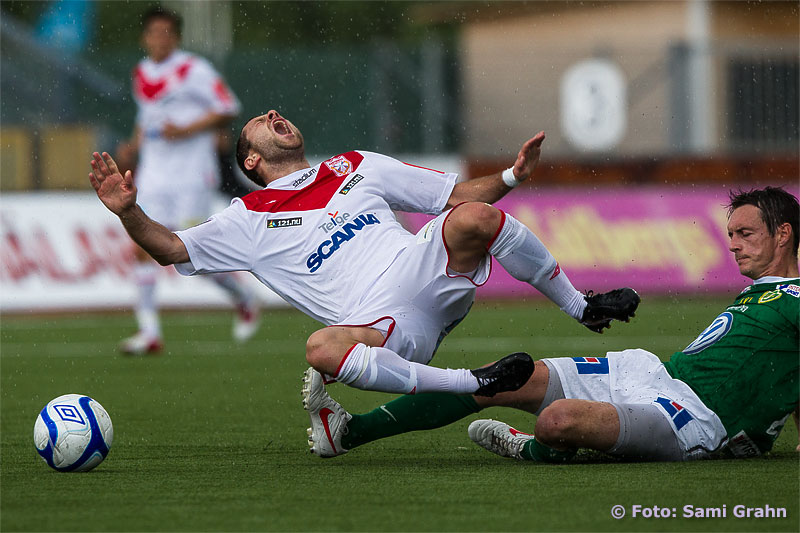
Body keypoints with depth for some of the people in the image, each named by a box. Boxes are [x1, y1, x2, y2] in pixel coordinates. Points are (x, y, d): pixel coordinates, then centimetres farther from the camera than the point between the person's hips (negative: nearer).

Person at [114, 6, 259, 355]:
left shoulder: (194, 70, -7)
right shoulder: (142, 75, 13)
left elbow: (228, 110, -7)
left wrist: (186, 131, -16)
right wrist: (133, 147, 12)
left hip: (192, 175, -6)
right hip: (154, 176, 6)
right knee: (143, 246, -6)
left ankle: (244, 302, 13)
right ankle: (149, 332, -3)